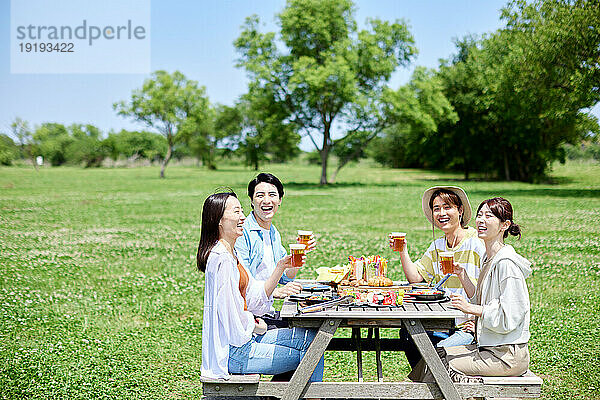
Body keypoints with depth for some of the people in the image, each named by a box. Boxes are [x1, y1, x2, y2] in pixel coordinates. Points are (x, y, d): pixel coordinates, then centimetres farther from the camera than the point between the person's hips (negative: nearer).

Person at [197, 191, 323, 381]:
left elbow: (256, 297, 11)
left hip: (243, 337, 10)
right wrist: (255, 326, -4)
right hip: (233, 352, -10)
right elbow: (230, 314, -22)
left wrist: (280, 267, 2)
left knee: (310, 337, 11)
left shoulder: (230, 254, 13)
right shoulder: (221, 258, -21)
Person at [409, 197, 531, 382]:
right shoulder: (488, 259, 12)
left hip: (506, 356, -9)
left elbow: (508, 318, -19)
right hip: (488, 346, 9)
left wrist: (471, 308, -15)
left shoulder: (507, 263, -18)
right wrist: (462, 276, 5)